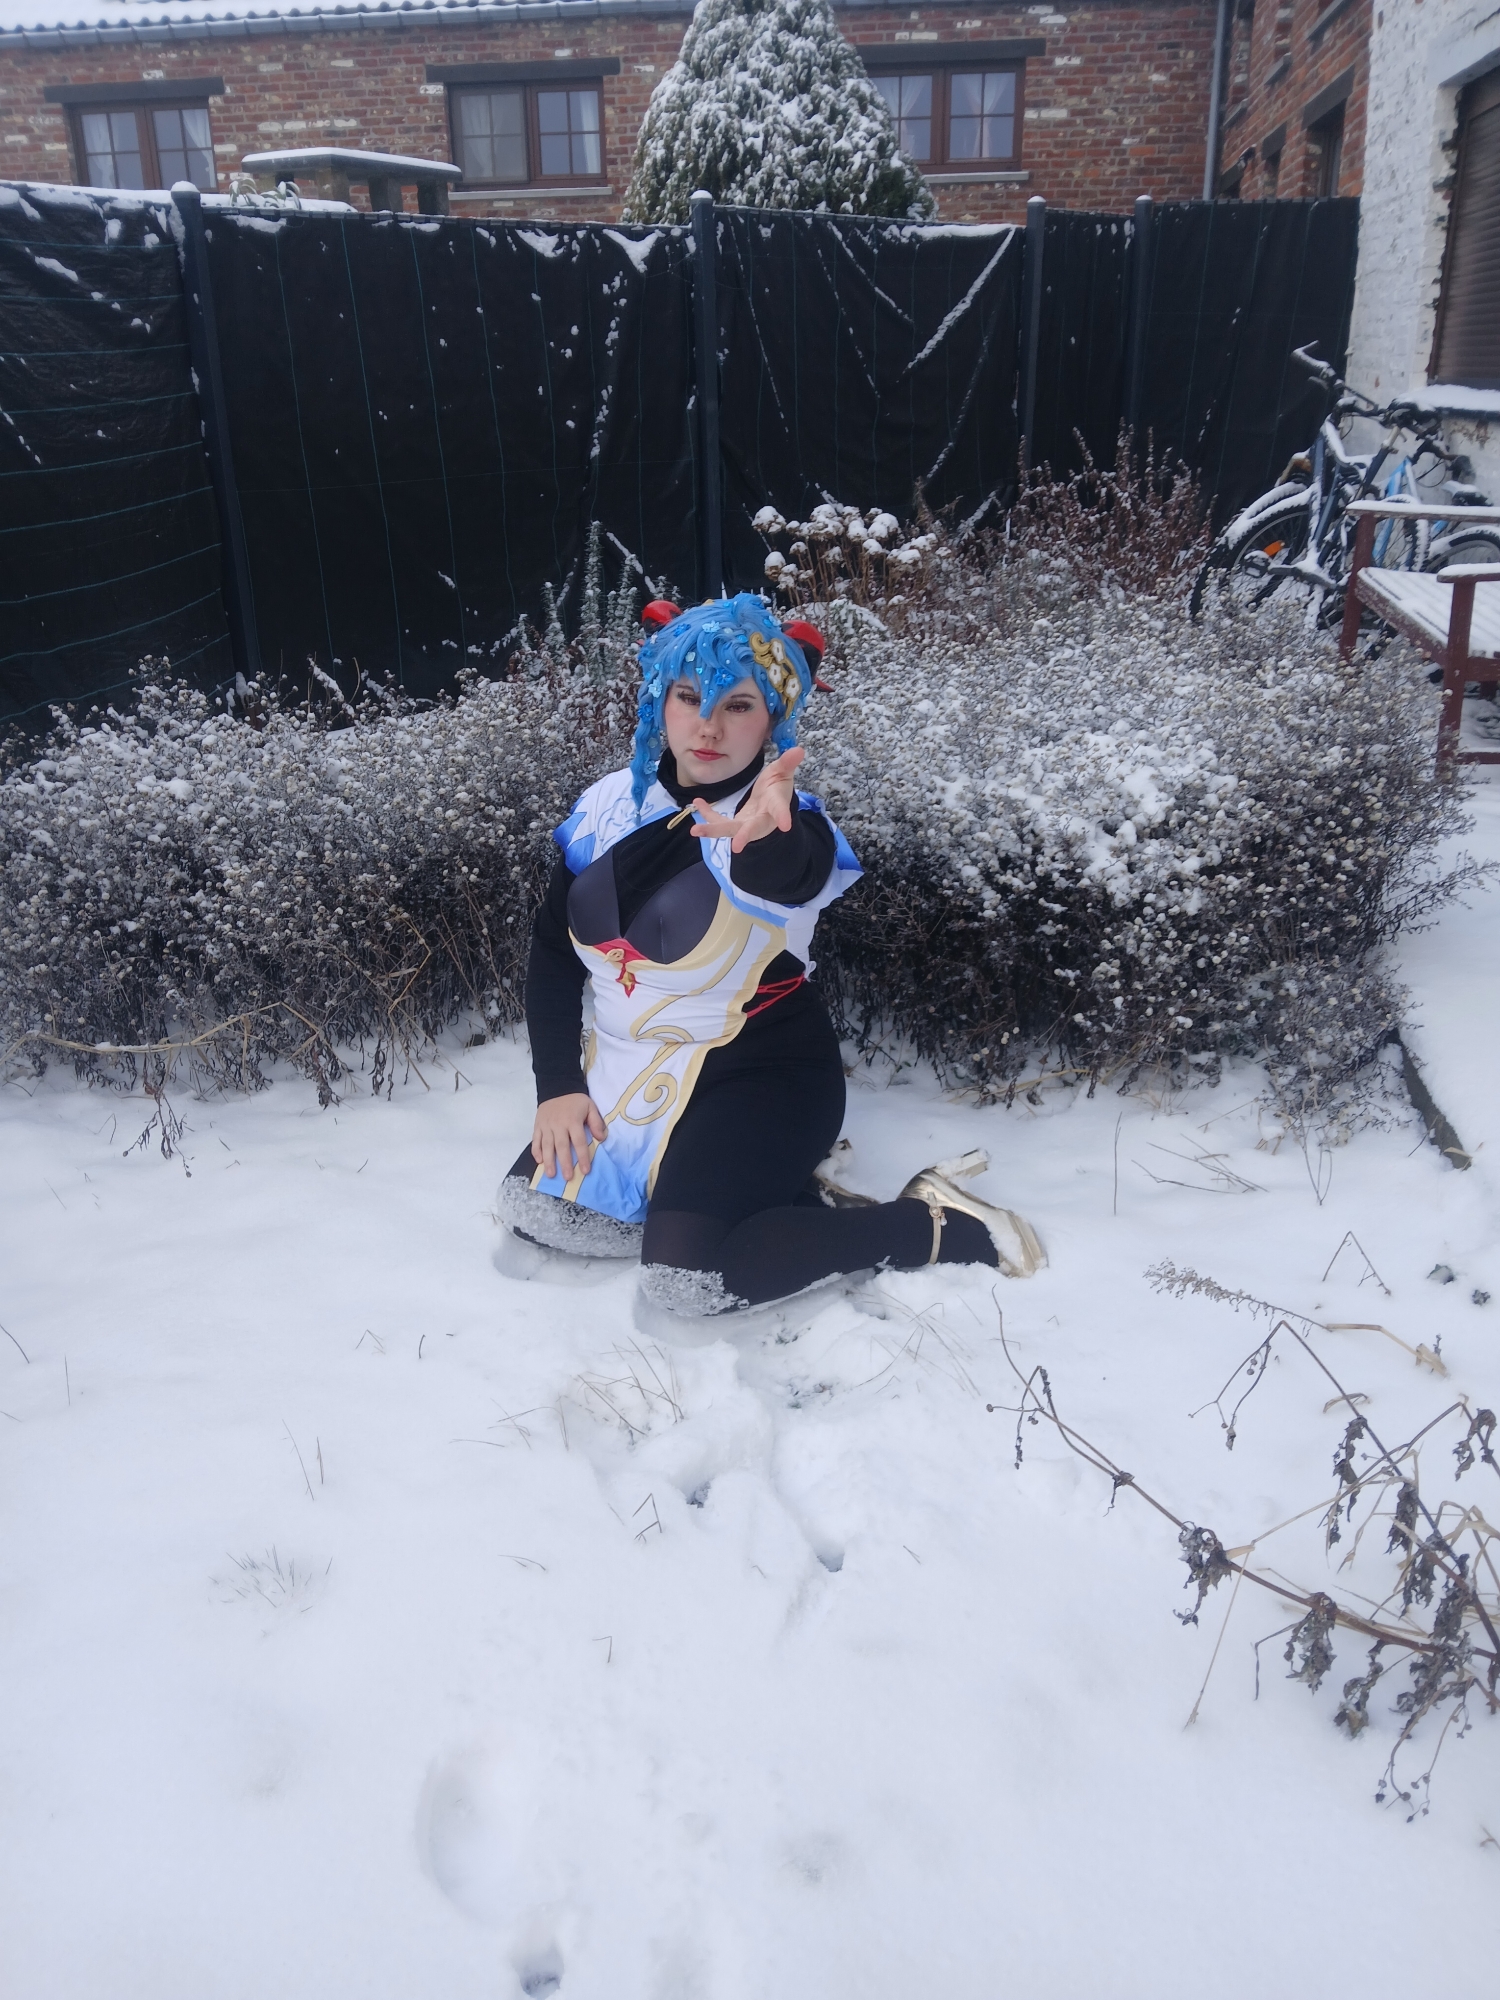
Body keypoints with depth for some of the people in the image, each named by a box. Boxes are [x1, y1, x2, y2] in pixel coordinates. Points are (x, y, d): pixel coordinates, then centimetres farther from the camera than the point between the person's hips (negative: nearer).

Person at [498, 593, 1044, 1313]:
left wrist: (760, 837, -69)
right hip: (625, 1069, 7)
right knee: (533, 1207, -7)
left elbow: (785, 875, -44)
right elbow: (551, 951, 3)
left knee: (685, 1275, -23)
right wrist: (557, 1086, -7)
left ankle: (934, 1224, -5)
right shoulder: (610, 804, -2)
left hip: (757, 1073, -7)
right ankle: (779, 1195, 6)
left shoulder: (785, 826, -18)